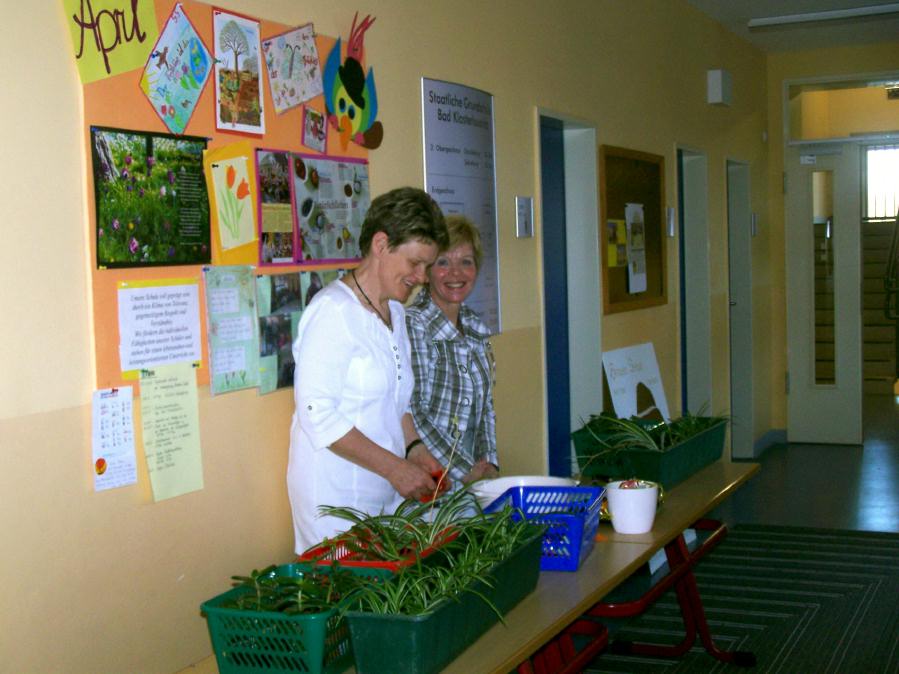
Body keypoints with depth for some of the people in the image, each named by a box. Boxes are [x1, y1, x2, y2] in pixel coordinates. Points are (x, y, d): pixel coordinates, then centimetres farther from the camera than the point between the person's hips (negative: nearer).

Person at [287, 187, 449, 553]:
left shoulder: (395, 312, 14)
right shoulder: (334, 310, -14)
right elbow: (317, 414, -19)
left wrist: (415, 450, 6)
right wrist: (395, 467, -18)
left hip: (387, 490, 8)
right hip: (337, 493, -8)